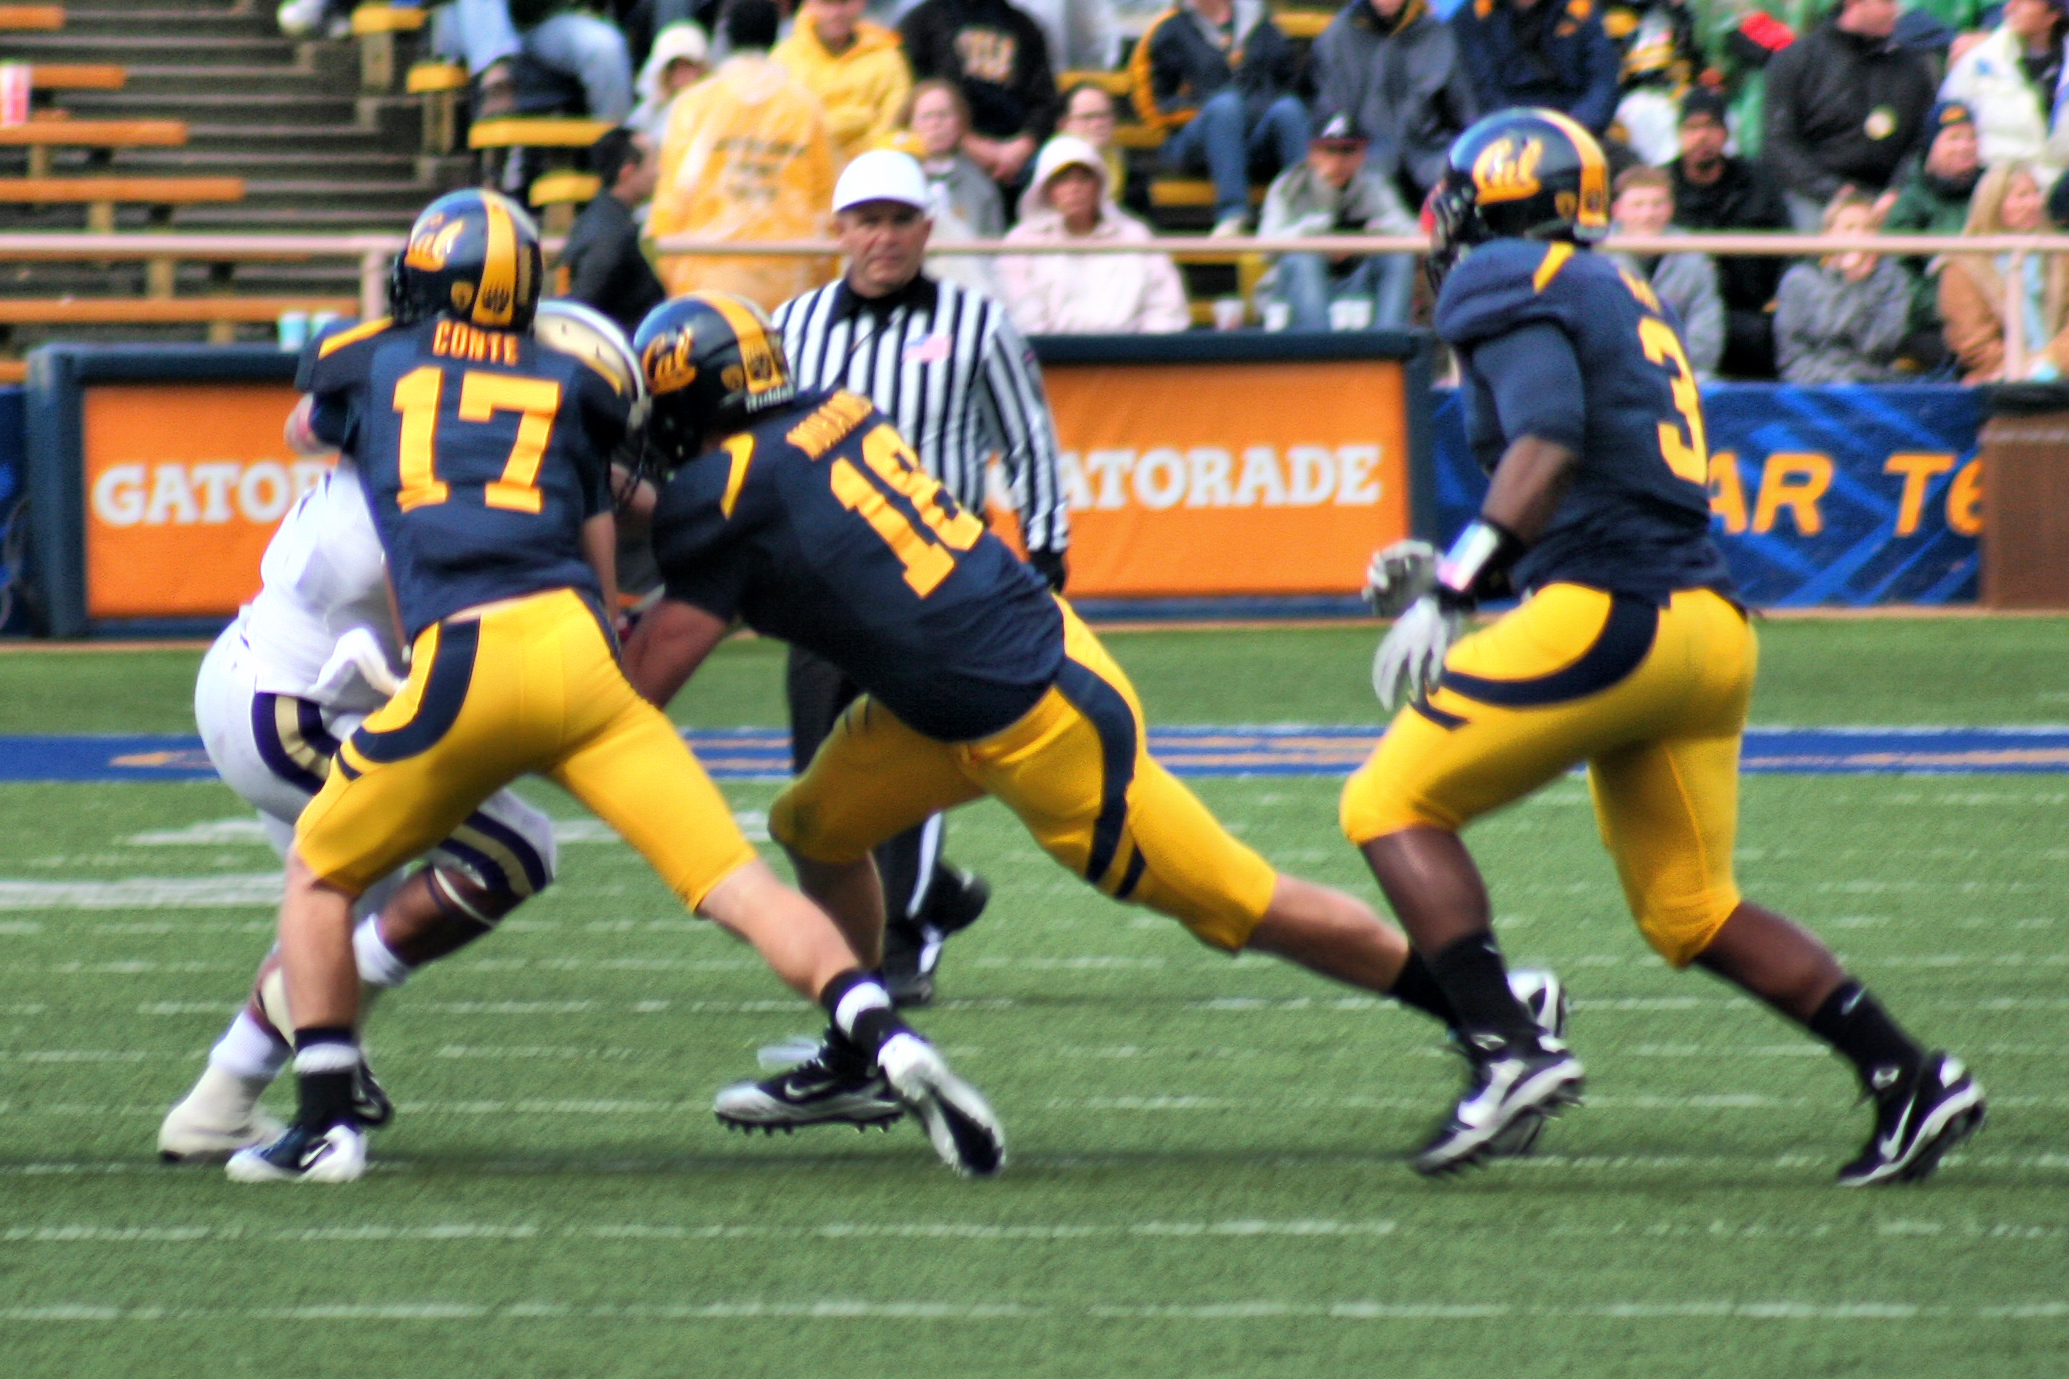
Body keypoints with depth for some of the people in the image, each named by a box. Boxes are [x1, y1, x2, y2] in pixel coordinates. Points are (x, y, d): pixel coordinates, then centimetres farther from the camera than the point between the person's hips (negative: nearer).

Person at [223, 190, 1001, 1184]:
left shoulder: (372, 365, 19)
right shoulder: (566, 391, 21)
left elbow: (304, 429, 44)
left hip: (465, 663, -2)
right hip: (579, 647, 2)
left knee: (319, 876, 19)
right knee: (736, 885, 0)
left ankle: (325, 1126, 9)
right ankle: (889, 1046, -20)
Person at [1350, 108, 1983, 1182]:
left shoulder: (1511, 288, -2)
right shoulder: (1629, 305, 25)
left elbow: (1548, 445, -19)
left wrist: (1449, 592, -23)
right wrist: (1450, 575, 26)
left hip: (1611, 615, -9)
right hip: (1711, 627, 9)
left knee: (1391, 806, -1)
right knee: (1689, 911, 18)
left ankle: (1507, 1051, -15)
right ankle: (1909, 1078, 10)